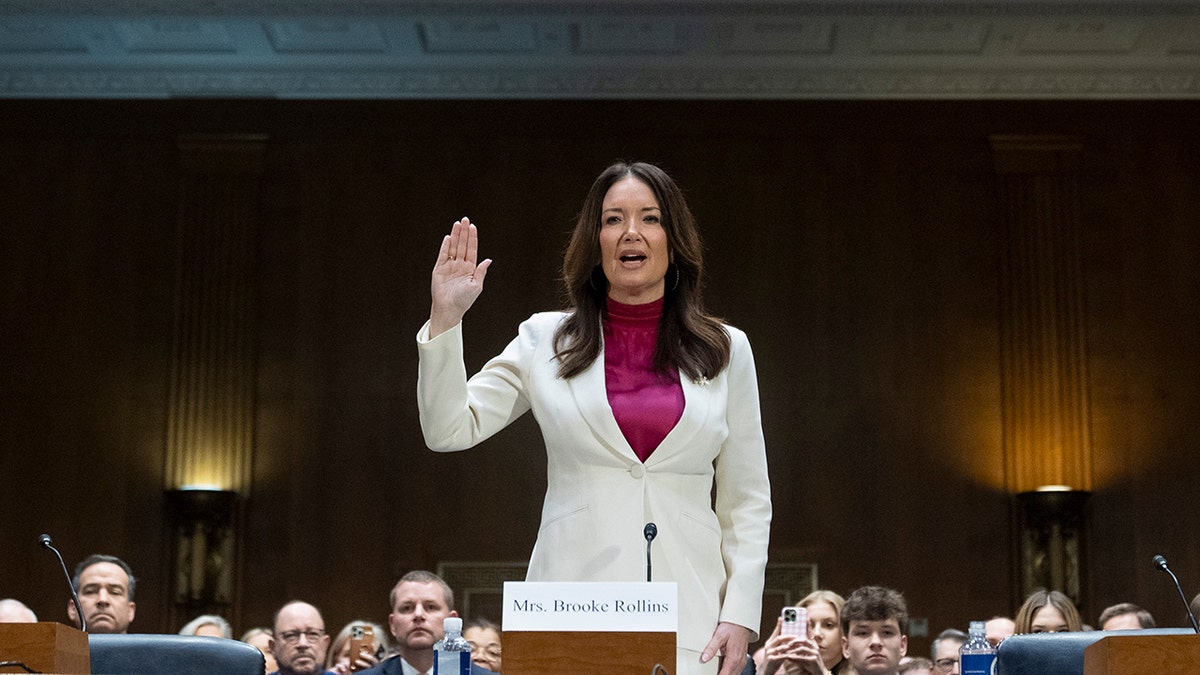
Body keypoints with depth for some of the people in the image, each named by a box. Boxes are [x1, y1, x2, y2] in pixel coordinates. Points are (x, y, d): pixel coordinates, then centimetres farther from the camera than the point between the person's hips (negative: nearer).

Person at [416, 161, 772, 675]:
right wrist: (445, 318, -7)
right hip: (573, 610, 0)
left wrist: (741, 613, 0)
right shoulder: (545, 340, 7)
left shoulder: (725, 350, 8)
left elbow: (746, 501, 9)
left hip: (687, 611, 1)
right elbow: (449, 430, 1)